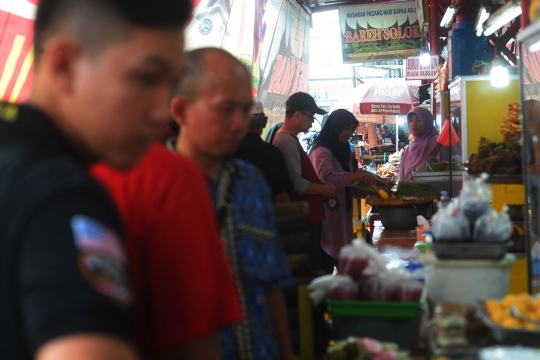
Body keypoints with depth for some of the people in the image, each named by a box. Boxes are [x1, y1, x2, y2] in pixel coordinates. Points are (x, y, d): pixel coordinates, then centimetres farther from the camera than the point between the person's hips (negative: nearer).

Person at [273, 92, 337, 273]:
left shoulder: (288, 139, 15)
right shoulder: (287, 141, -17)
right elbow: (298, 184, -24)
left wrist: (321, 183, 12)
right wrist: (323, 189, -10)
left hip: (307, 215, 11)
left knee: (312, 266, 15)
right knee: (313, 269, -6)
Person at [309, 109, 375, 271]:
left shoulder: (341, 149, 16)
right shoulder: (322, 151, -11)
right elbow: (326, 179, -28)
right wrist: (358, 176, -32)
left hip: (340, 215, 9)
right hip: (326, 215, -9)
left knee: (338, 256, 8)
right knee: (326, 262, -7)